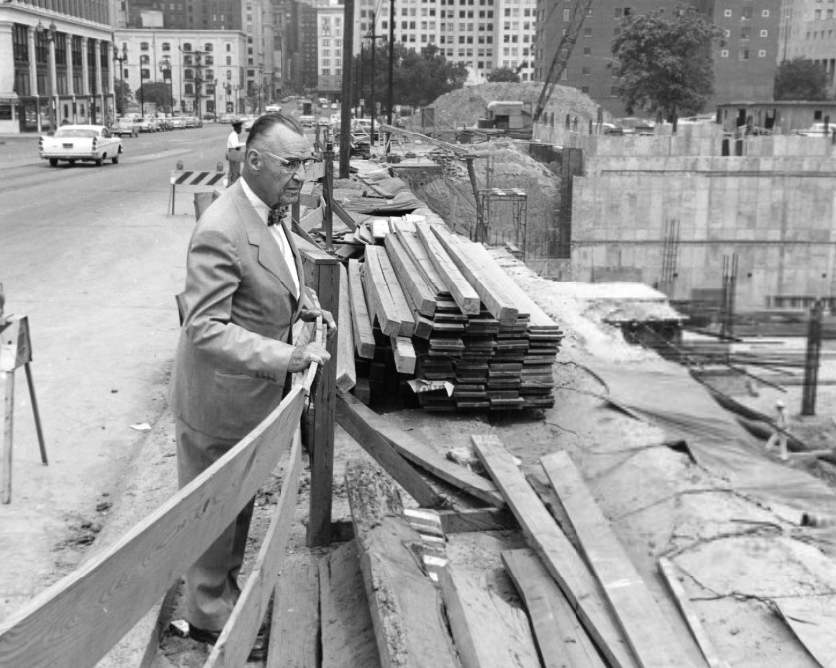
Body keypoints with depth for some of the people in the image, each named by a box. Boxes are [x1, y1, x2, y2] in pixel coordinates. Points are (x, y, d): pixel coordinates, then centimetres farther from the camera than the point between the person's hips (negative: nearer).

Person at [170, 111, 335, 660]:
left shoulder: (272, 215, 3)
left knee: (241, 502, 24)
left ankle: (228, 588, 43)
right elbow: (204, 329, -29)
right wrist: (286, 356, -34)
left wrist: (305, 306, 5)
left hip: (258, 392, 9)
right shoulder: (222, 232, -28)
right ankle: (209, 614, 29)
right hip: (221, 400, -9)